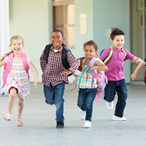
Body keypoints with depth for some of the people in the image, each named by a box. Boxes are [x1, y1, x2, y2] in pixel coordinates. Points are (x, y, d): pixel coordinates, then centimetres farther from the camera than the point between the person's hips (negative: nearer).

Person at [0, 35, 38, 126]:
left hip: (23, 83, 1)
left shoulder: (26, 59, -12)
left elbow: (34, 70, -16)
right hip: (12, 81, -1)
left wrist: (36, 80, -31)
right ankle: (9, 113, -12)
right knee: (12, 94, -31)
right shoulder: (8, 58, -7)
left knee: (20, 102, 13)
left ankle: (19, 117, 40)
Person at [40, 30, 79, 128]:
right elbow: (42, 58, 16)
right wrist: (44, 69, 9)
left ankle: (60, 121, 7)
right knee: (49, 101, 12)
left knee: (59, 101, -8)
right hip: (48, 79, 3)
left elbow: (75, 62, -23)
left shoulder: (66, 52, -15)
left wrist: (70, 70, -41)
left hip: (60, 80, -3)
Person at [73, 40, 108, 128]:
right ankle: (84, 110, 45)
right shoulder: (83, 60, 7)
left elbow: (105, 68, -26)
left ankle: (88, 120, -1)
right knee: (80, 104, 10)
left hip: (92, 88, -5)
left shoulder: (96, 61, -12)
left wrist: (95, 67, -34)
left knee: (88, 103, -13)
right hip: (82, 87, 5)